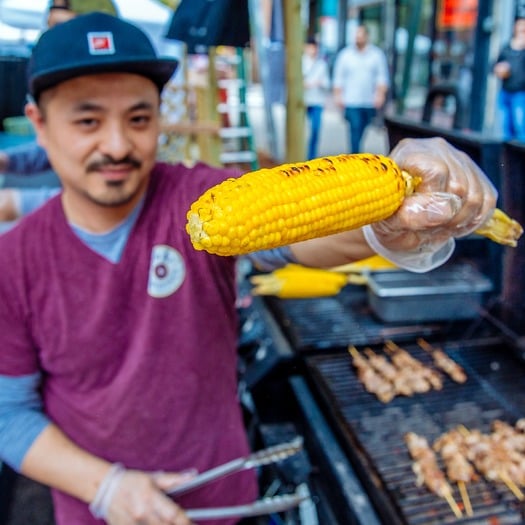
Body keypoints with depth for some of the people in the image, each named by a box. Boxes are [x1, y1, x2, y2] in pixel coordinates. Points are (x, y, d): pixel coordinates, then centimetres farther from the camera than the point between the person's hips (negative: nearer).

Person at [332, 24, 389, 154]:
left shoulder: (377, 54, 7)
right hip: (351, 102, -2)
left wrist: (380, 94, -6)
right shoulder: (345, 54, 6)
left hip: (370, 102, 2)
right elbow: (338, 77, 8)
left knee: (361, 132, 7)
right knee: (355, 129, -12)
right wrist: (338, 95, 1)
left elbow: (382, 77, 5)